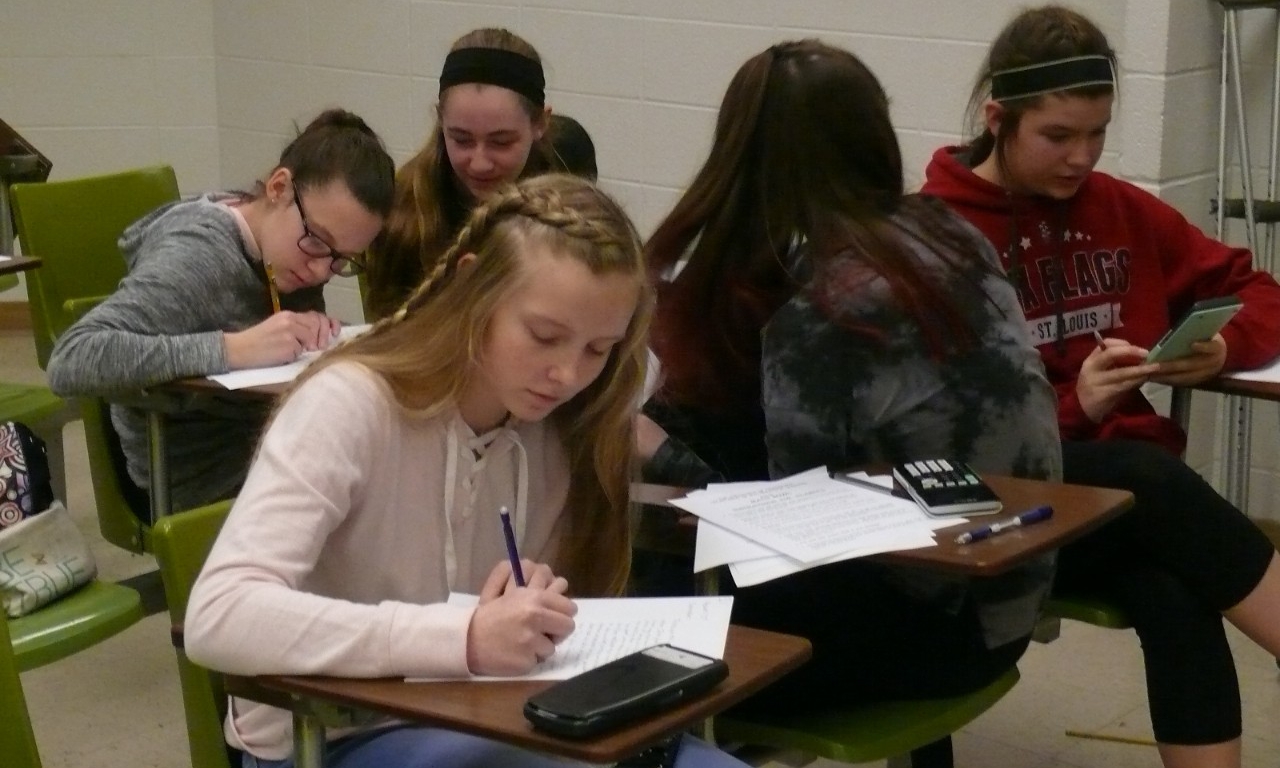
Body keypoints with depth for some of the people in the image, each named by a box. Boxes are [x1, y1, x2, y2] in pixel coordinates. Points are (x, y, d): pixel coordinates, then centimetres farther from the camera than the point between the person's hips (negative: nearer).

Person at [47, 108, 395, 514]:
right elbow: (69, 362, -30)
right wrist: (232, 349, -34)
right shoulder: (197, 256, -21)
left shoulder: (289, 243, -2)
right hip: (201, 486, -7)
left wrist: (313, 331, -11)